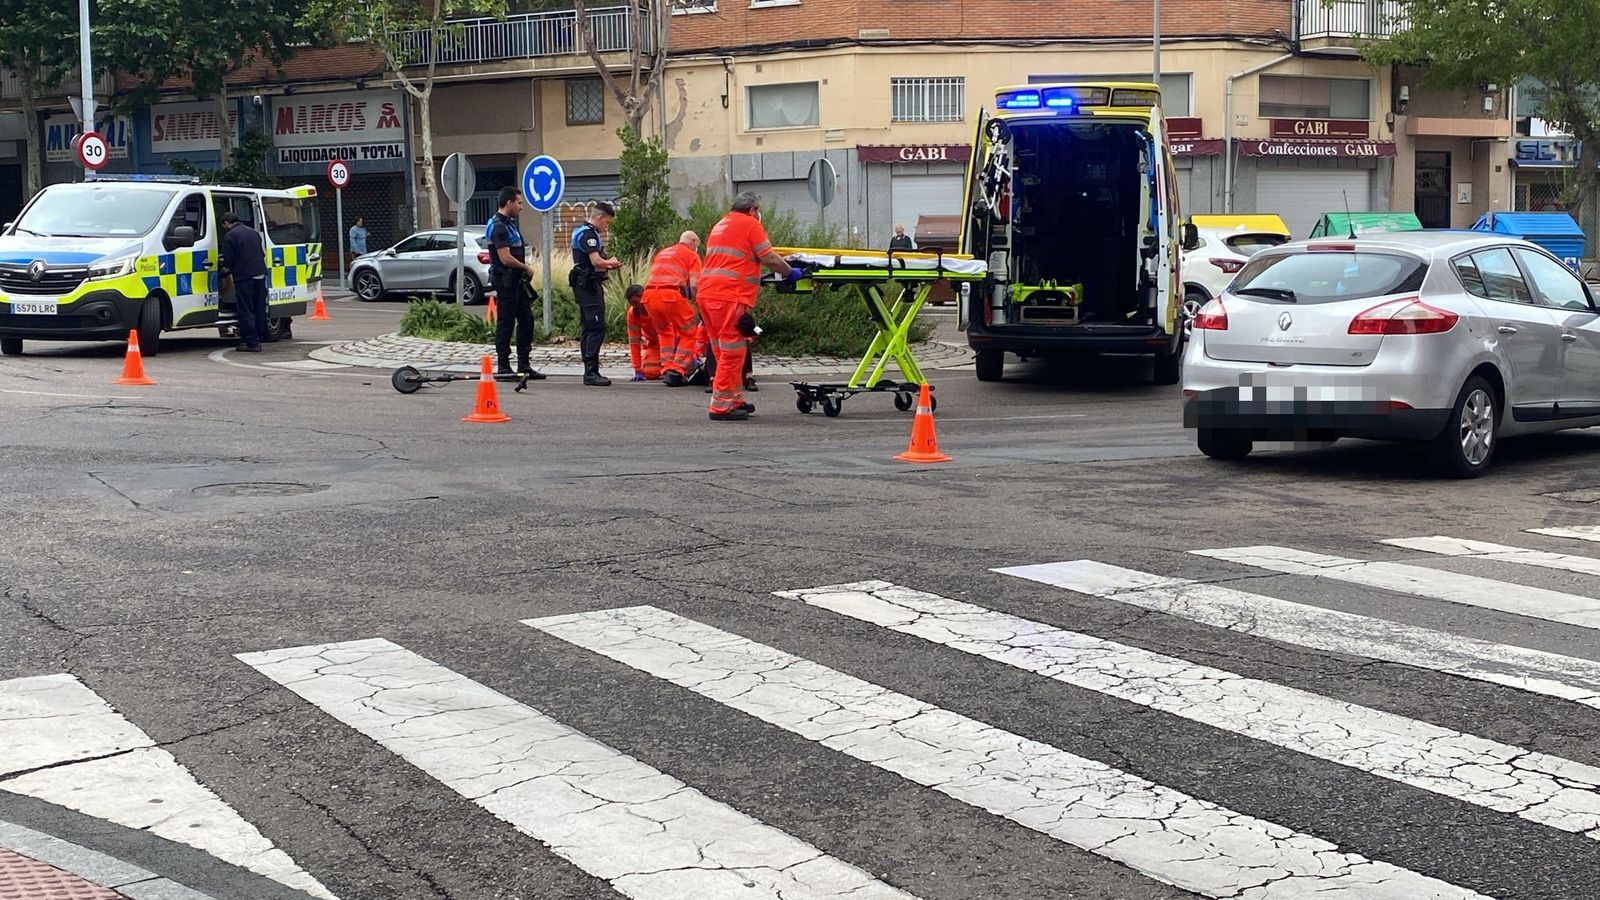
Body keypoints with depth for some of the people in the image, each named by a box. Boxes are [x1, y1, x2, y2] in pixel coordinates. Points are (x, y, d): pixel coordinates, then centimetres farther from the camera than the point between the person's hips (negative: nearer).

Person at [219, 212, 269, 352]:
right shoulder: (254, 232, 16)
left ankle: (251, 342, -6)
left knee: (246, 310, -2)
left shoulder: (229, 236, -7)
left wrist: (228, 270, 12)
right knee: (259, 309, 13)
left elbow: (228, 260, -7)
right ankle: (258, 339, 17)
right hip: (260, 275, 7)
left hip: (243, 277, -7)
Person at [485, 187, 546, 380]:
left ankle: (524, 365, 16)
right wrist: (526, 268, -8)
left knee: (526, 320, 11)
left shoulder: (509, 224, 17)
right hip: (505, 282, -10)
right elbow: (505, 258, -22)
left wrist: (525, 269, 8)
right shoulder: (498, 226, -16)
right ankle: (503, 367, 1)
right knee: (505, 324, -4)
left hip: (516, 281, 10)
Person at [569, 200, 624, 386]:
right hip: (589, 285, -11)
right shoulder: (588, 234, -13)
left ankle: (590, 371, 14)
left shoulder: (581, 231, 20)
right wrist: (611, 263, -3)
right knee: (597, 328, -13)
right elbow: (596, 261, -22)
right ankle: (591, 372, -16)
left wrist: (607, 265, 13)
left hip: (584, 285, 11)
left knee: (589, 329, 11)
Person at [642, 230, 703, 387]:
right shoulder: (692, 255, 14)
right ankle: (677, 371, -4)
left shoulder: (661, 253, 32)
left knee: (664, 332, 26)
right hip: (671, 293, -6)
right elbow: (693, 285, 1)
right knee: (689, 333, 8)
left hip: (649, 293, 6)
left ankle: (666, 369, 16)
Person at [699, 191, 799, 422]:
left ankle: (734, 400, 22)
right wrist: (790, 272, 8)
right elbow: (769, 257, -6)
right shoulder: (750, 224, 0)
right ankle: (721, 406, -7)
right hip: (729, 297, -9)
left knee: (725, 352, 16)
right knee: (732, 352, -6)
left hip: (707, 293, 9)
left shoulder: (720, 225, 25)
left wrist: (755, 277, 35)